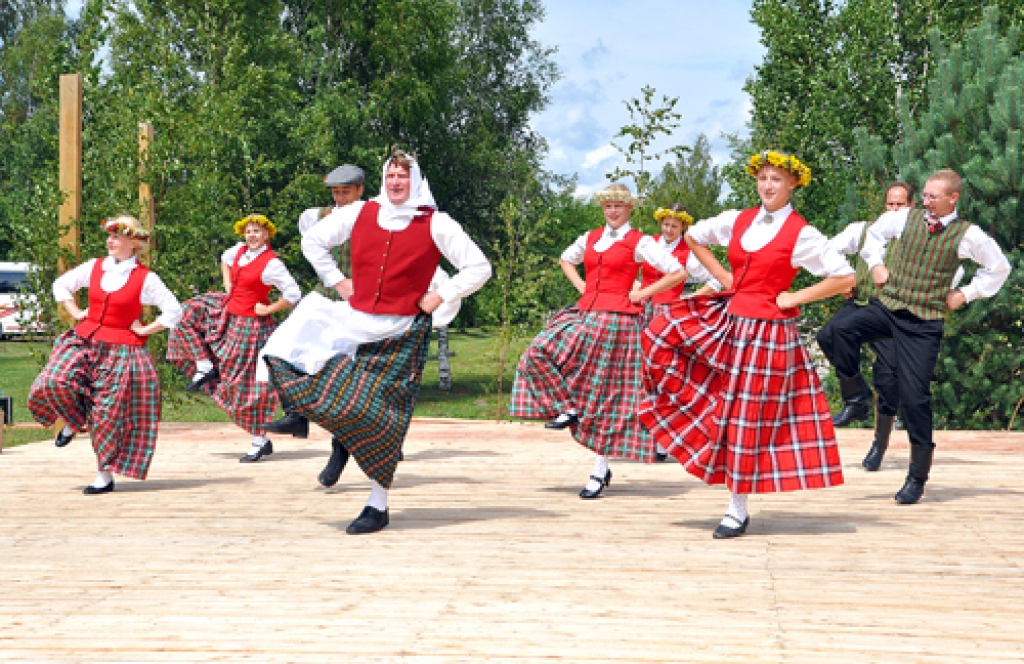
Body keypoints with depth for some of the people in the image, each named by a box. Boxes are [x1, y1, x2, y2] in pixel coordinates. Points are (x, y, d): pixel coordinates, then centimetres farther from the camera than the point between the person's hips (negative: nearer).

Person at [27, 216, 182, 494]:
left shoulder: (145, 279, -6)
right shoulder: (94, 267, 6)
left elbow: (174, 312, -5)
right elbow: (61, 285, 20)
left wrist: (144, 330, -5)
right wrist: (76, 314, 10)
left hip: (121, 351, -4)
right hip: (85, 341, 4)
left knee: (109, 413, -4)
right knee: (55, 381, -20)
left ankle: (105, 475, 7)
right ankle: (73, 421, 11)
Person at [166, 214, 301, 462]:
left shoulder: (271, 264, -19)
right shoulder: (240, 250, 3)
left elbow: (294, 295, -24)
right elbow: (225, 259, 28)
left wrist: (268, 309, -16)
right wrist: (228, 288, 15)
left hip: (249, 324, -8)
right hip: (228, 311, 8)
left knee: (246, 381, -4)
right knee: (187, 315, 11)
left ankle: (260, 440, 5)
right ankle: (205, 367, 11)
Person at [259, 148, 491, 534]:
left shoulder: (435, 225, -3)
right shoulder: (359, 214, 4)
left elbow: (479, 268, -2)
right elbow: (313, 240, 17)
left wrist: (439, 297, -7)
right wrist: (337, 281, 8)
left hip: (401, 333, -4)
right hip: (356, 322, 4)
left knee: (378, 415, -5)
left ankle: (378, 506, 6)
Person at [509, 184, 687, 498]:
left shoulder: (639, 242, -2)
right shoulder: (591, 238, 14)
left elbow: (678, 273, -6)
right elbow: (566, 259, 34)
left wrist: (643, 294, -6)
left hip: (617, 319, -6)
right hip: (585, 314, 6)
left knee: (607, 393, -4)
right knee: (539, 353, -14)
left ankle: (600, 471, 1)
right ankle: (568, 408, 0)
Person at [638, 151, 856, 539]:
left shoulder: (801, 235, -10)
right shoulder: (738, 221, 5)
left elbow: (846, 278, -13)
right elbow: (694, 237, 21)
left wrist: (793, 299, -11)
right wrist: (723, 278, 10)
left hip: (767, 331, -6)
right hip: (727, 320, 6)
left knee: (749, 419, 0)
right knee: (661, 334, -5)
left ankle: (738, 510, 11)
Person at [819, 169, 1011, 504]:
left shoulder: (968, 235, -3)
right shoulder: (907, 218, 3)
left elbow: (999, 268, 11)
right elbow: (874, 233, 22)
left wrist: (966, 294, 6)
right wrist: (875, 264, 9)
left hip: (924, 324, -2)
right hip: (887, 307, 2)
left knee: (915, 395, -4)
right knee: (840, 329, -28)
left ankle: (917, 477, 9)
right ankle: (856, 393, -3)